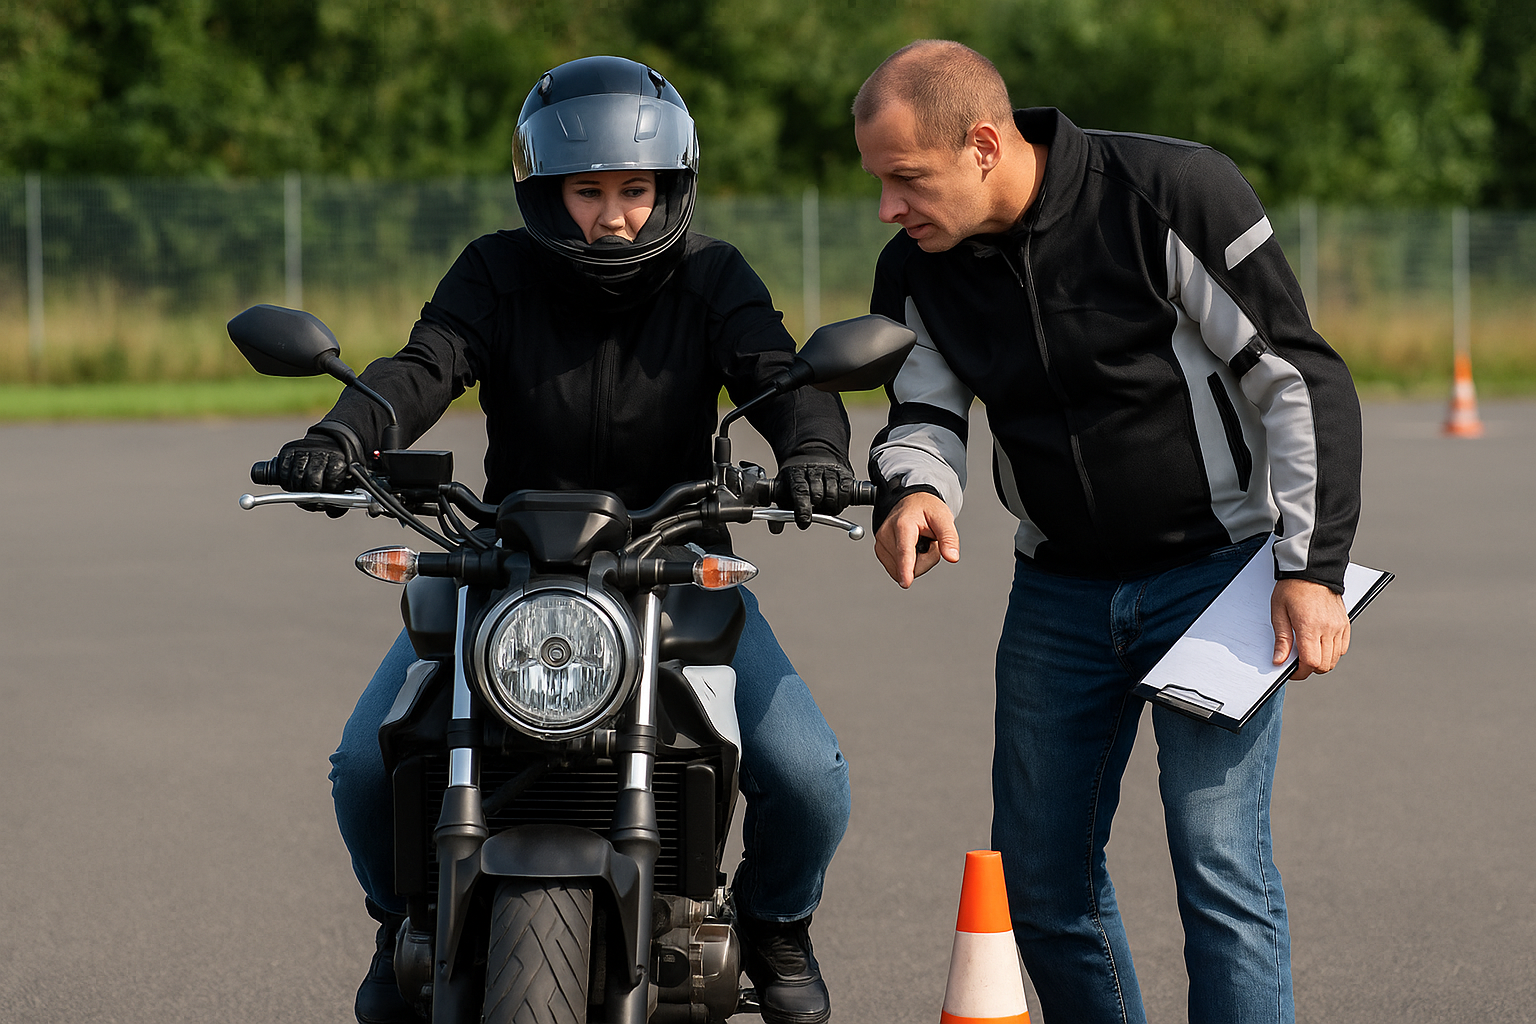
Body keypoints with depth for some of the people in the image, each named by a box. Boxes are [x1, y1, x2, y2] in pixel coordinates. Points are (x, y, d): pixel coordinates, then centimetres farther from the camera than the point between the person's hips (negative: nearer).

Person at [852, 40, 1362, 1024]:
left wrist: (1314, 568, -18)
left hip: (1214, 571, -5)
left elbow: (1304, 381, -14)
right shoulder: (917, 271, -3)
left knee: (1220, 861, -14)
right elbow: (924, 414, 6)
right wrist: (915, 490, -20)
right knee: (1041, 874, 8)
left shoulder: (1175, 194, -19)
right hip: (1060, 591, 6)